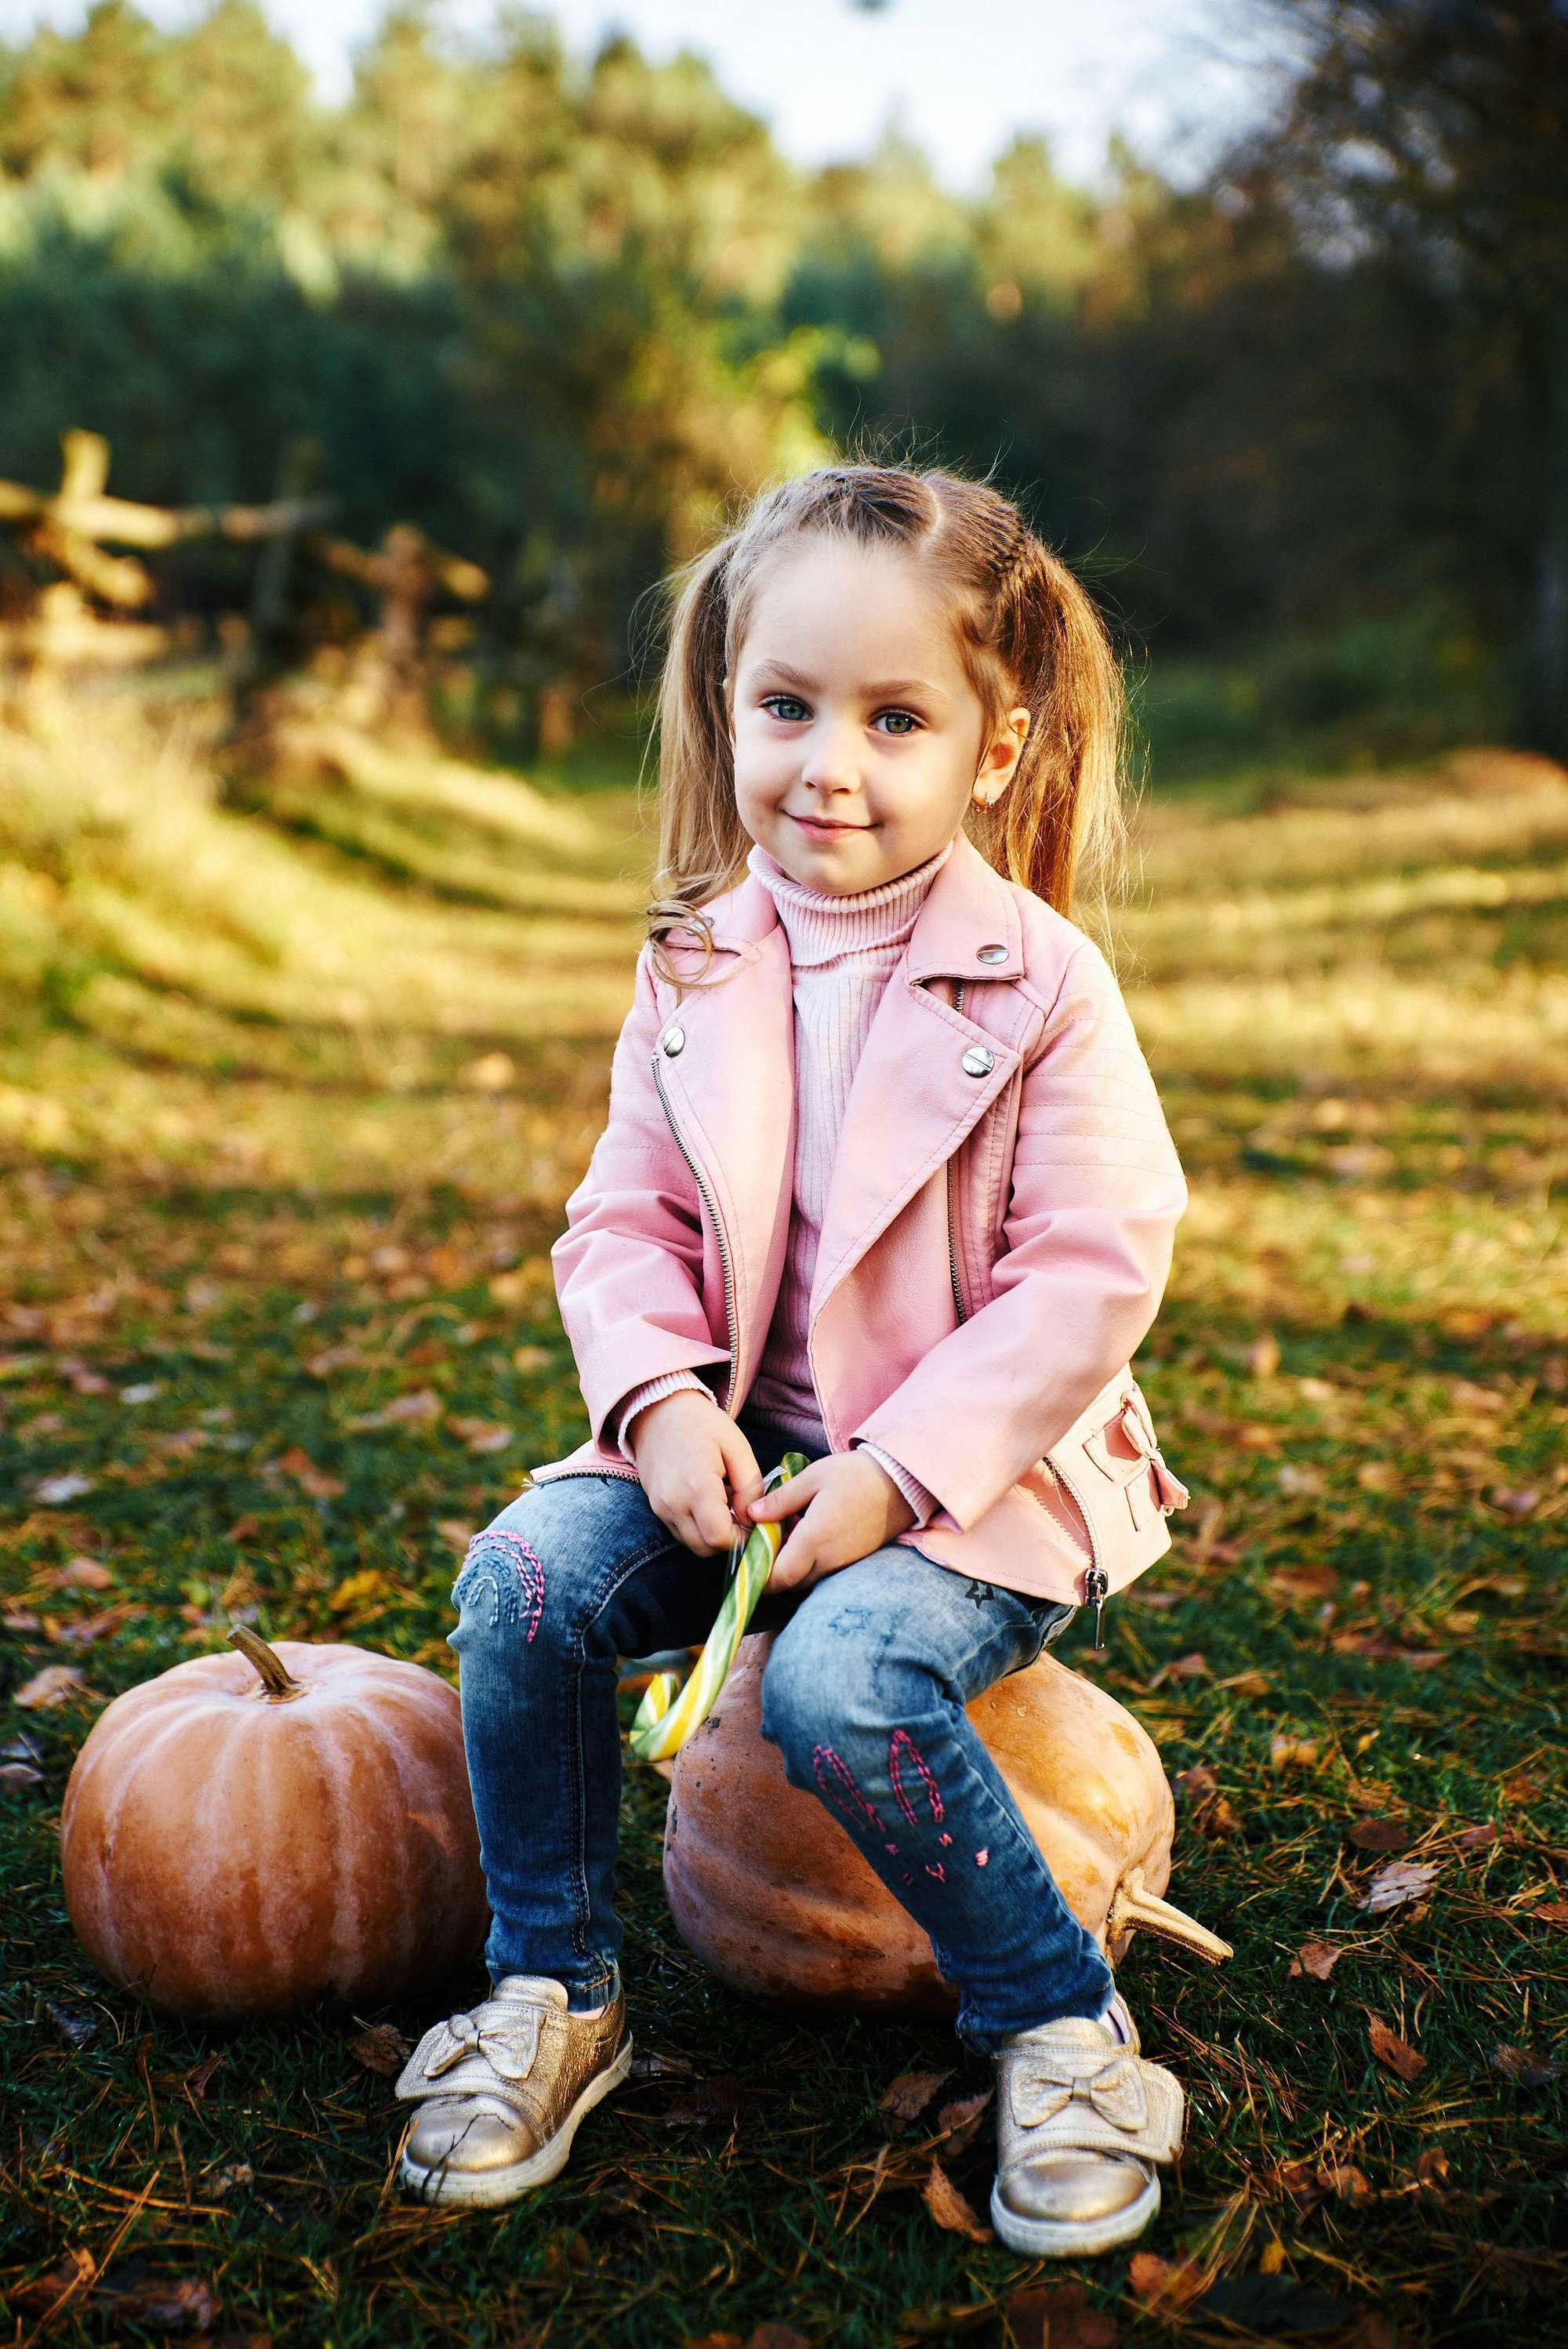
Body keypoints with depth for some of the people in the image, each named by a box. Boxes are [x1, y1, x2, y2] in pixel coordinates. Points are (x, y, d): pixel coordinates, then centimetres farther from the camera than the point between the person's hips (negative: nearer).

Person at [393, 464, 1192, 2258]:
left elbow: (1091, 1278, -14)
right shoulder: (697, 971, 2)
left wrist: (897, 1472, -20)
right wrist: (660, 1399, -14)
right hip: (739, 1443, 5)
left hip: (980, 1471, -4)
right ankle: (553, 1992, 4)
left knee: (840, 1676, -31)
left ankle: (1062, 2025, -5)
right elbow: (624, 1218, 5)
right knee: (522, 1576, -17)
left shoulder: (1042, 986, -12)